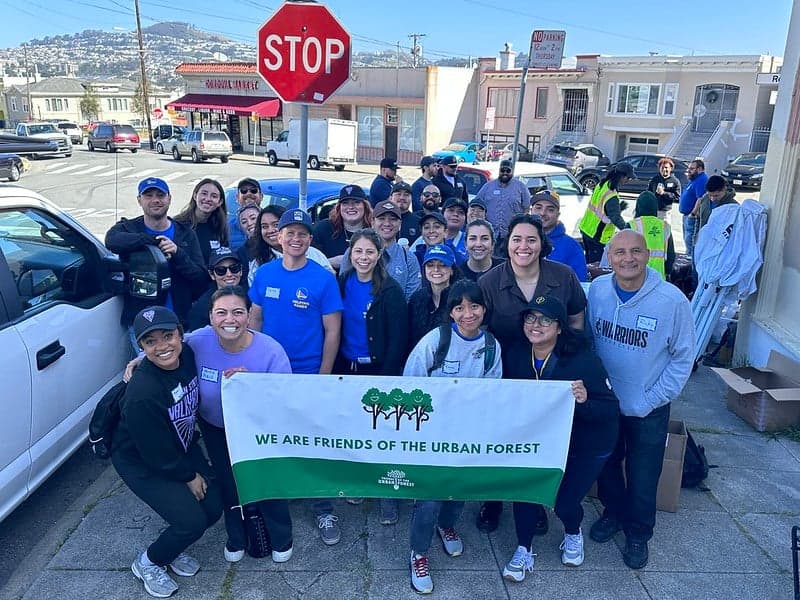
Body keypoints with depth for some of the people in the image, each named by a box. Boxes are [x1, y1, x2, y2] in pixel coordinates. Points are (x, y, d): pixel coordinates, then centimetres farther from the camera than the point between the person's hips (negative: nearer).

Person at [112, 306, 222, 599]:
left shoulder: (187, 356, -17)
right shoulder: (142, 394, -35)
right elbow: (157, 454, -22)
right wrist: (189, 477, -9)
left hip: (181, 446, 7)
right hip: (141, 462, -6)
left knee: (214, 507, 2)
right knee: (192, 521, -11)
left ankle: (172, 548, 32)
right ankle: (148, 563, 19)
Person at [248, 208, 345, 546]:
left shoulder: (323, 279, -10)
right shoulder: (264, 274, 0)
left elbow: (332, 331, -8)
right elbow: (254, 320, 7)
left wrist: (324, 377, -10)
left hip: (309, 375, -3)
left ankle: (323, 509, 21)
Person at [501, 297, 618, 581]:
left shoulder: (583, 360, -29)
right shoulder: (515, 354, -15)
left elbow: (612, 410, -25)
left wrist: (584, 400, -44)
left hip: (587, 446, -3)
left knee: (564, 502, -2)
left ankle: (573, 533, 36)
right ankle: (523, 551, 16)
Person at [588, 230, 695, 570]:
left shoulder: (672, 300, -21)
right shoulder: (597, 290, -13)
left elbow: (683, 357, -11)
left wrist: (651, 401, -12)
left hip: (648, 410, -2)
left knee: (643, 476, 15)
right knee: (606, 462, 22)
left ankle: (638, 532, 40)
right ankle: (613, 512, 48)